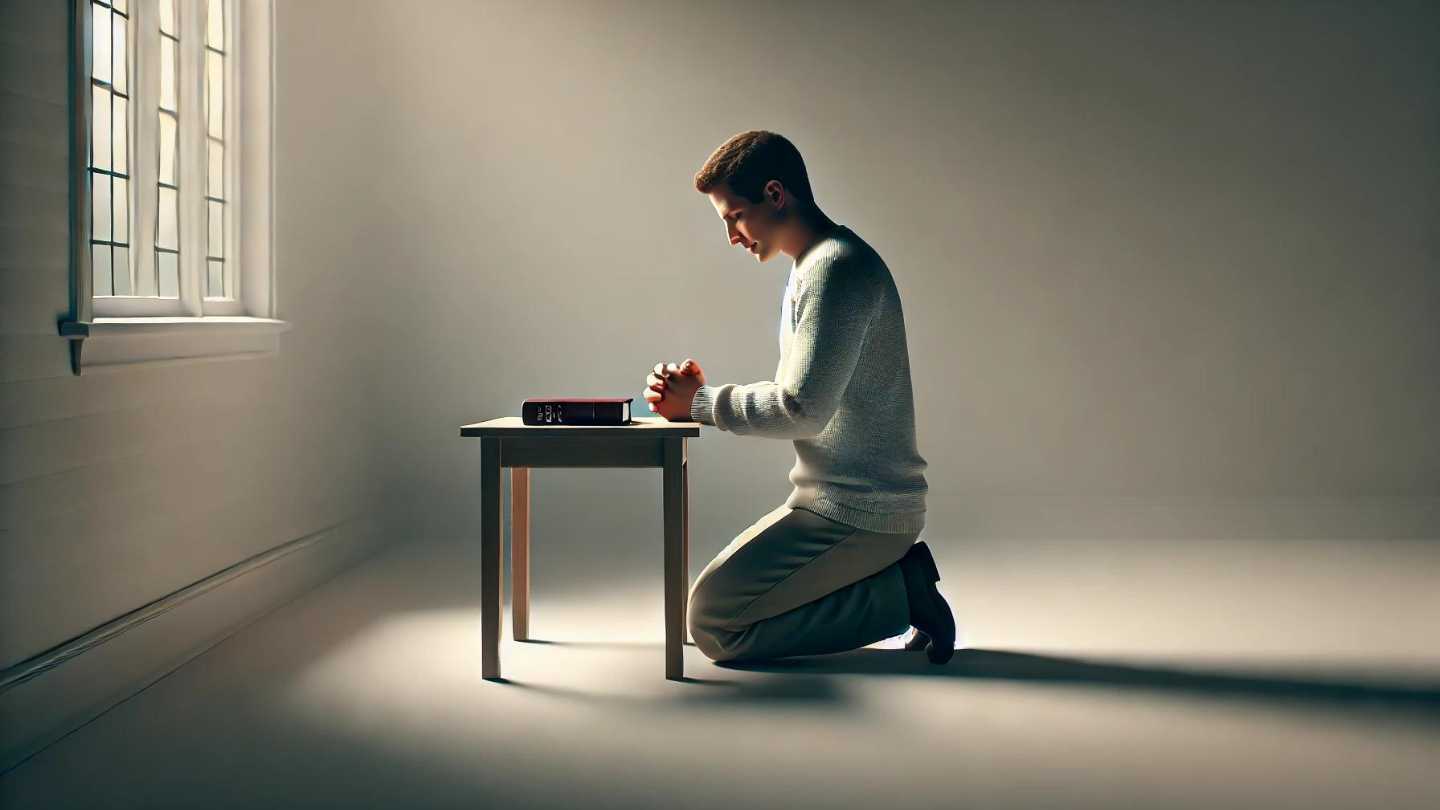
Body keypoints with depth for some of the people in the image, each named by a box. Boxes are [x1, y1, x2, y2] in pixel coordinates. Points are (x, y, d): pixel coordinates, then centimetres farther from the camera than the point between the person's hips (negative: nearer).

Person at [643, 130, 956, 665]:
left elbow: (803, 410, -22)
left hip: (857, 512, -11)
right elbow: (796, 401, 16)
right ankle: (897, 578, 9)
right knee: (724, 599, 18)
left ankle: (899, 595, -6)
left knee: (713, 623, -9)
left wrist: (700, 403, -10)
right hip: (844, 502, 11)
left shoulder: (838, 266, -16)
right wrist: (697, 397, 2)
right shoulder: (814, 268, 17)